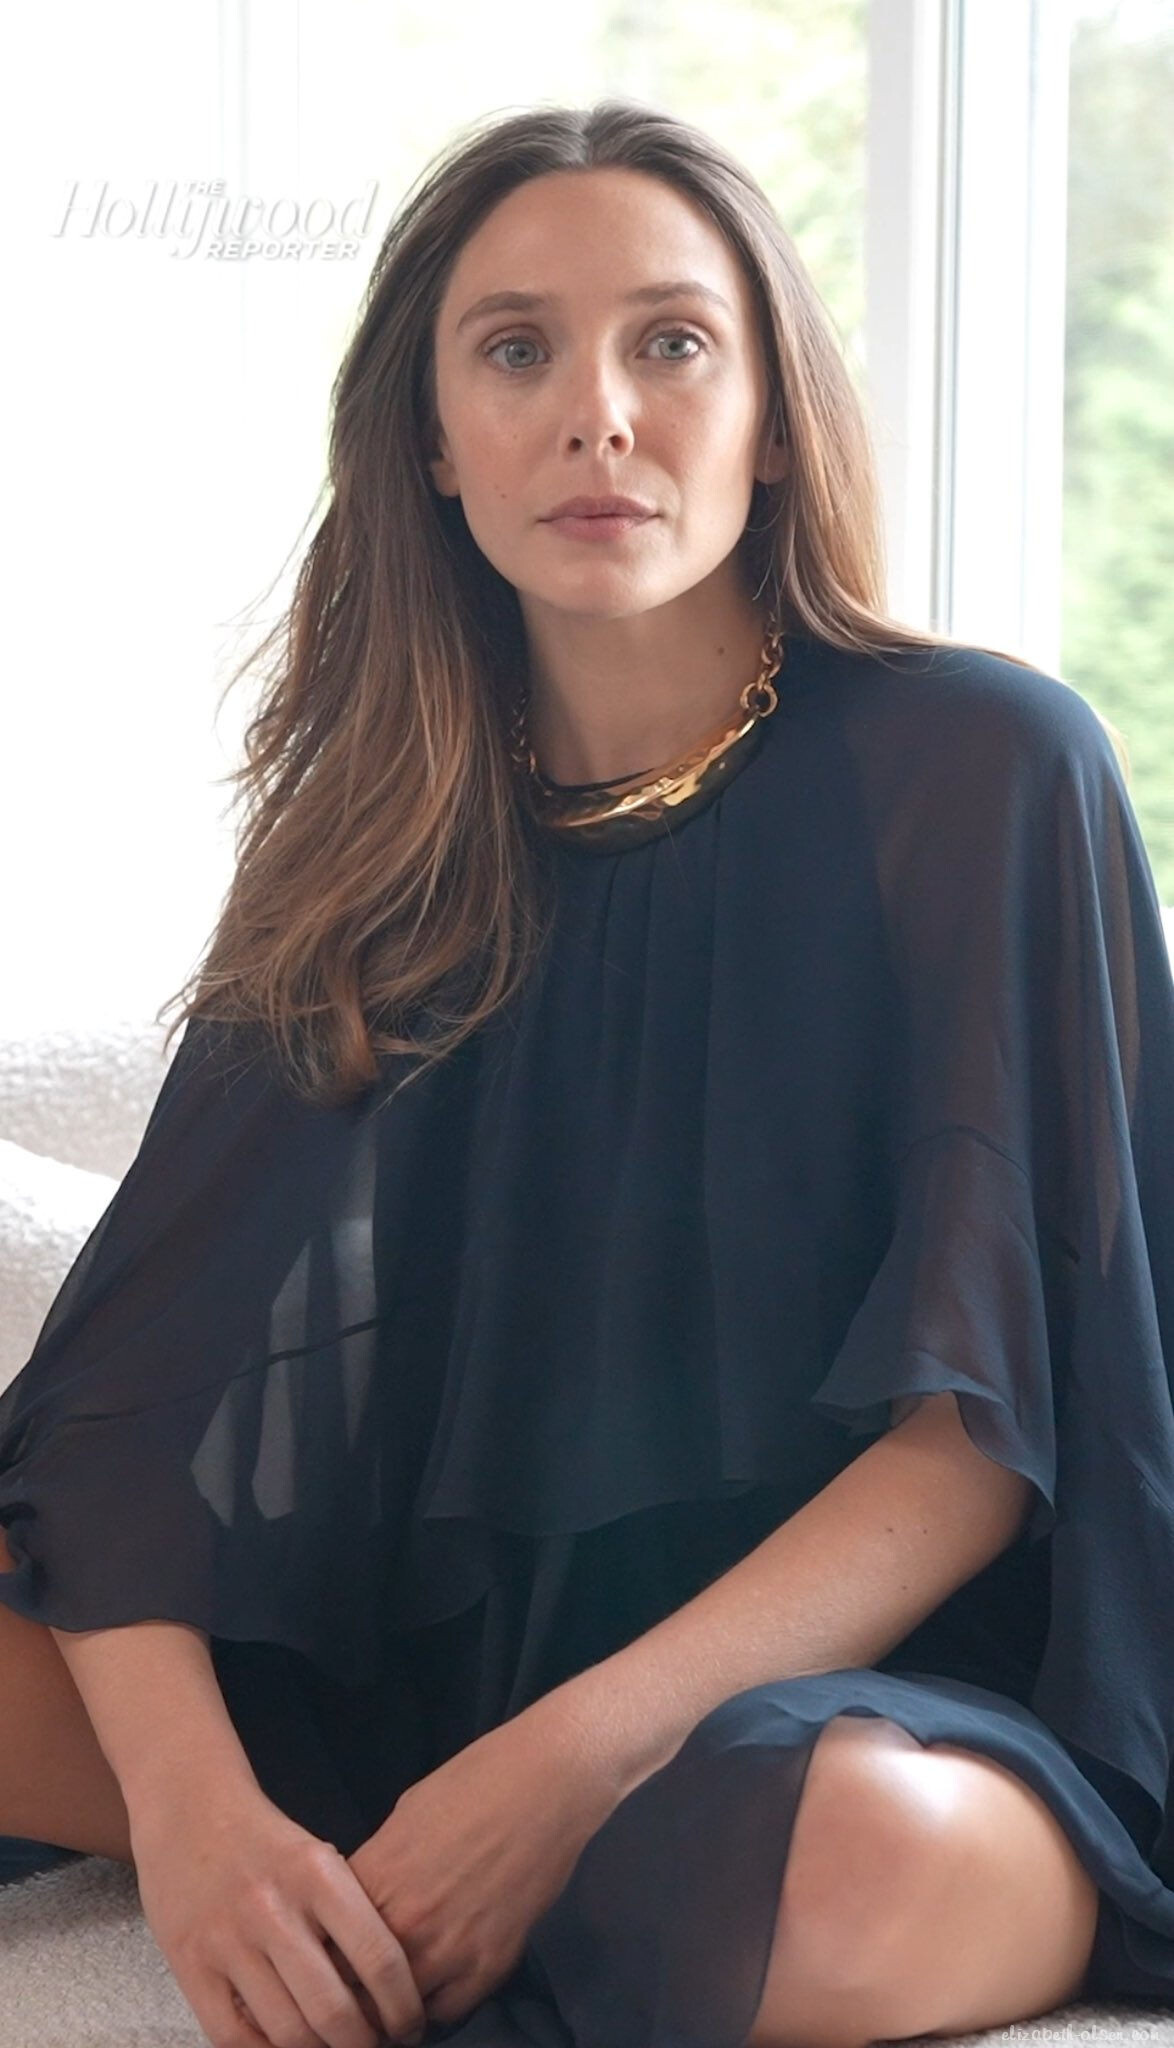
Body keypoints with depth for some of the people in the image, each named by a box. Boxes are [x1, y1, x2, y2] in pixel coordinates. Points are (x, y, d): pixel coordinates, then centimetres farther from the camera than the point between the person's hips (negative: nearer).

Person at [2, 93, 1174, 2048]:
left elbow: (995, 1414, -12)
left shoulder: (980, 767, -7)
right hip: (425, 1659, 3)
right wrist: (190, 1798, -26)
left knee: (851, 1865, -39)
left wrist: (571, 1761, -25)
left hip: (864, 1685, -2)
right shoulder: (373, 841, 4)